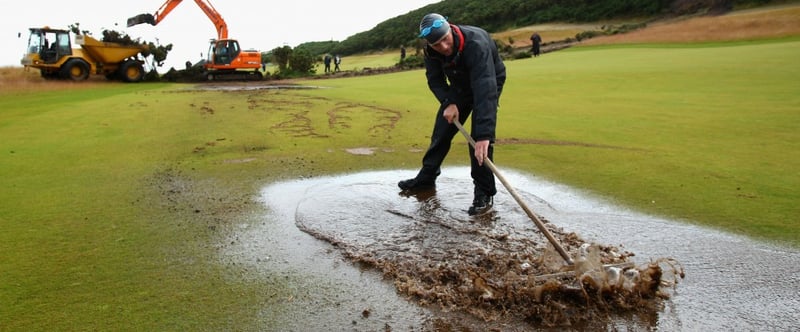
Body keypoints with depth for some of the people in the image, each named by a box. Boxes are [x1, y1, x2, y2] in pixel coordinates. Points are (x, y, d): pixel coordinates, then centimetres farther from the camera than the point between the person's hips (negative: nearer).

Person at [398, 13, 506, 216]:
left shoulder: (476, 44, -42)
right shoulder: (431, 51, -23)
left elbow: (484, 89, -50)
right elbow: (435, 80, -8)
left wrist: (483, 135, -57)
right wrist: (448, 103, -28)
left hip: (488, 84, -5)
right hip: (459, 86, 5)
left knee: (479, 135, -20)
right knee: (442, 129, 8)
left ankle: (483, 192, -9)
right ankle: (426, 178, 25)